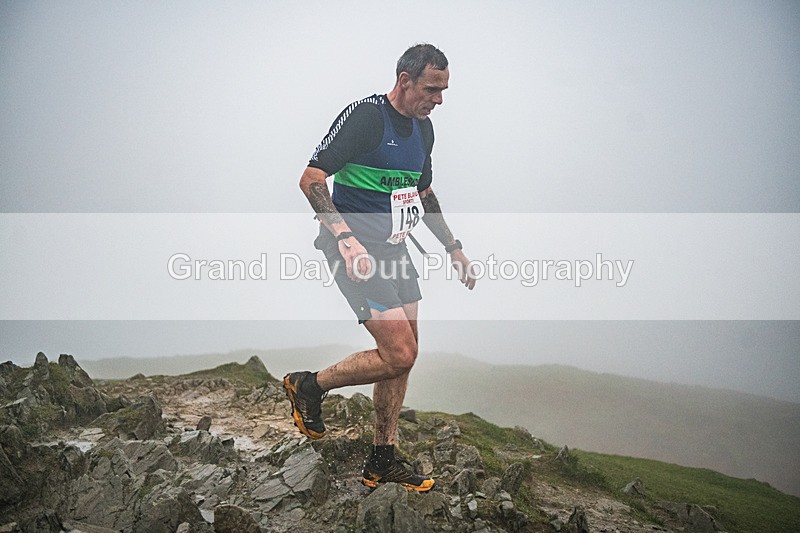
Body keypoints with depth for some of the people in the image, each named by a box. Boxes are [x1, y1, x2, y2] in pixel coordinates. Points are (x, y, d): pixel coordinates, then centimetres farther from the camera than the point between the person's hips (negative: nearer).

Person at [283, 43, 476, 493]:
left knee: (404, 354, 8)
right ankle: (309, 386, 9)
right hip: (358, 251, -9)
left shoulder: (423, 128, 12)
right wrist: (347, 238, -30)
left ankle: (383, 461, 21)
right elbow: (311, 179, -18)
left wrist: (454, 248, 23)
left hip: (394, 250, 9)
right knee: (399, 354, -15)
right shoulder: (365, 116, -15)